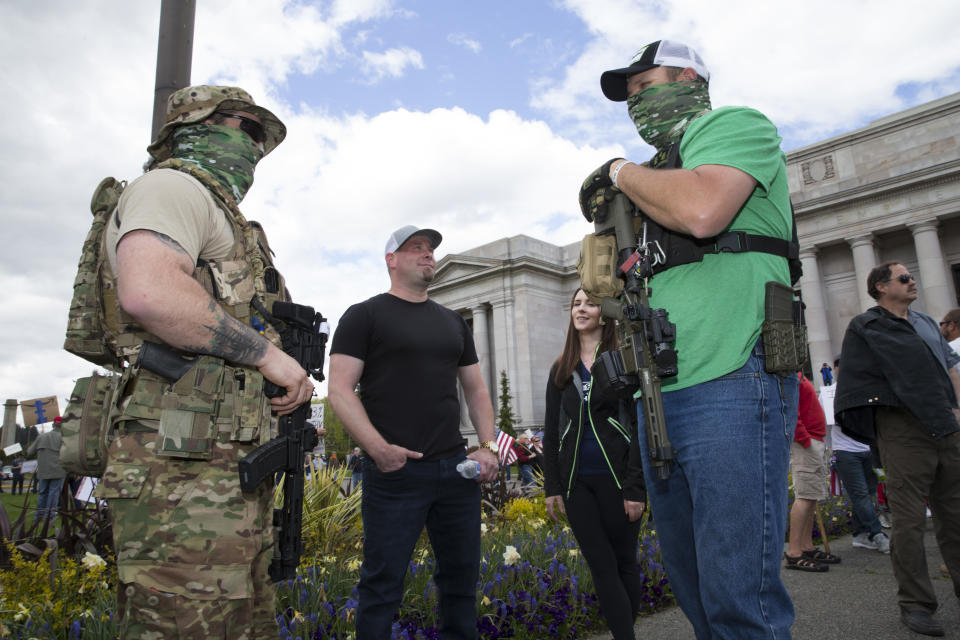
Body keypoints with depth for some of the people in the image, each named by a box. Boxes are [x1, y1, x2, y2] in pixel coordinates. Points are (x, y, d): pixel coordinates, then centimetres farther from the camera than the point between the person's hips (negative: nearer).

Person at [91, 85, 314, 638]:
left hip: (236, 469, 10)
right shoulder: (173, 186, -1)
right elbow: (148, 292, -23)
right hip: (186, 473, -10)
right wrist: (267, 353, -15)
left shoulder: (219, 214, 30)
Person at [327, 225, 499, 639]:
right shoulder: (365, 315, 2)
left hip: (456, 468, 5)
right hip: (394, 471, -5)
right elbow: (340, 389, -7)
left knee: (462, 575, 13)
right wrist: (378, 448, -18)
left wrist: (488, 445, 4)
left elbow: (475, 389, 19)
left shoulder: (453, 322, 18)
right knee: (383, 584, 3)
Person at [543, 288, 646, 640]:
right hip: (576, 481, 3)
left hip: (616, 478, -3)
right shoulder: (560, 370, 11)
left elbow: (640, 425, -7)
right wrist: (552, 486, 6)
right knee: (602, 567, 4)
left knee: (623, 562, 8)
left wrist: (636, 487, -13)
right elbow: (551, 431, 12)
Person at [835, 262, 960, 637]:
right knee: (909, 520, -4)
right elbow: (854, 381, -2)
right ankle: (915, 603, 5)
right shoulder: (865, 327, -1)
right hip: (902, 430, -6)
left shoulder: (927, 323, 19)